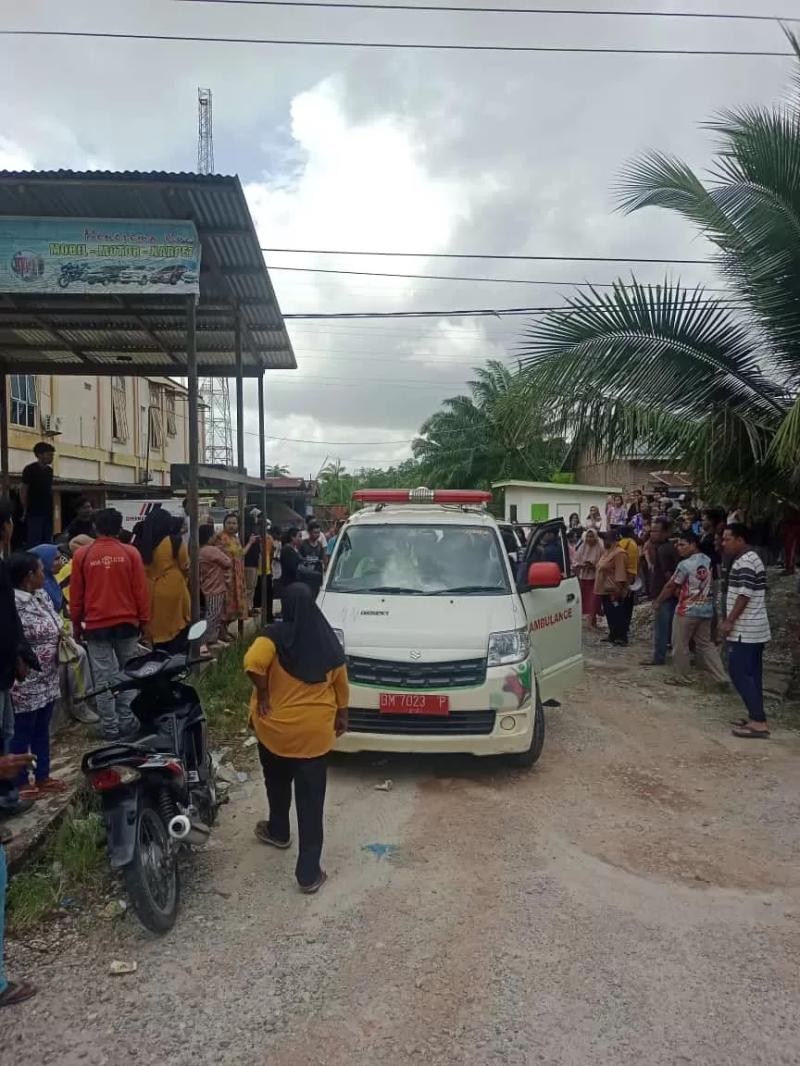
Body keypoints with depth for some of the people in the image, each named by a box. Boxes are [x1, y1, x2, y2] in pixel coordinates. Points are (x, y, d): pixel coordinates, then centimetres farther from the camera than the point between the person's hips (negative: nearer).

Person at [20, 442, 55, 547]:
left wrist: (52, 508, 10)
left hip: (48, 512, 6)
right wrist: (25, 510, -7)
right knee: (34, 542, -6)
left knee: (47, 542, 10)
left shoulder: (50, 470, 11)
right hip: (34, 512, -6)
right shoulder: (30, 469, -7)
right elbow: (23, 491, -6)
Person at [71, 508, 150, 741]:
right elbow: (141, 590, -1)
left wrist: (76, 623, 13)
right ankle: (127, 722, 15)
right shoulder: (130, 553, -4)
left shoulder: (82, 554, -3)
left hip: (96, 624, 0)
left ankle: (110, 727, 8)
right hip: (127, 622, 1)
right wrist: (143, 619, 9)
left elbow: (75, 594, 3)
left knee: (104, 677, 5)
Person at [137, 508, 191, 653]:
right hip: (173, 593, -4)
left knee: (157, 631, 13)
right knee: (178, 634, 3)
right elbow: (185, 567, -1)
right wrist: (184, 581, 17)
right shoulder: (175, 541, -9)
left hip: (152, 594, 4)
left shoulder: (142, 544, 2)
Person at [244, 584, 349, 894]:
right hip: (315, 732, 1)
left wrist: (263, 695, -14)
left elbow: (252, 662, -30)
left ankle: (278, 832, 49)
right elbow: (341, 683, 8)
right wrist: (341, 715, 23)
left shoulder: (276, 635, -12)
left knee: (278, 783, 26)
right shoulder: (328, 640, -1)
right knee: (311, 798, 4)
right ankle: (309, 872, 6)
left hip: (276, 729, -1)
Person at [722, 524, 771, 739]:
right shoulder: (752, 558, 16)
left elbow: (744, 595, -22)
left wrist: (729, 621, -18)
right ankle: (756, 717, 17)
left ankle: (759, 722, -8)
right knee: (752, 673, 13)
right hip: (755, 627, 11)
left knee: (739, 673, -8)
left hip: (745, 629, -10)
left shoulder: (744, 562, -17)